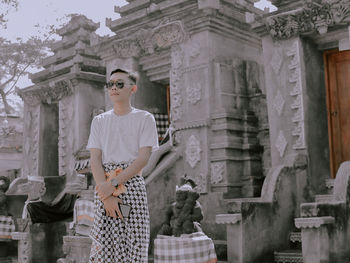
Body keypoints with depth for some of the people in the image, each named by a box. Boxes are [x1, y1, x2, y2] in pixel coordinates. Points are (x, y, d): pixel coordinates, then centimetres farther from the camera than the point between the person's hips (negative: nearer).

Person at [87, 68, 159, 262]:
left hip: (133, 183, -2)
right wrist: (106, 195, -11)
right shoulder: (99, 121, 15)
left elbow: (144, 157, -5)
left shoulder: (144, 119, 6)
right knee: (102, 247, -4)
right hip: (104, 185, 2)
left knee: (135, 245, -6)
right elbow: (95, 159, 4)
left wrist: (113, 184, -15)